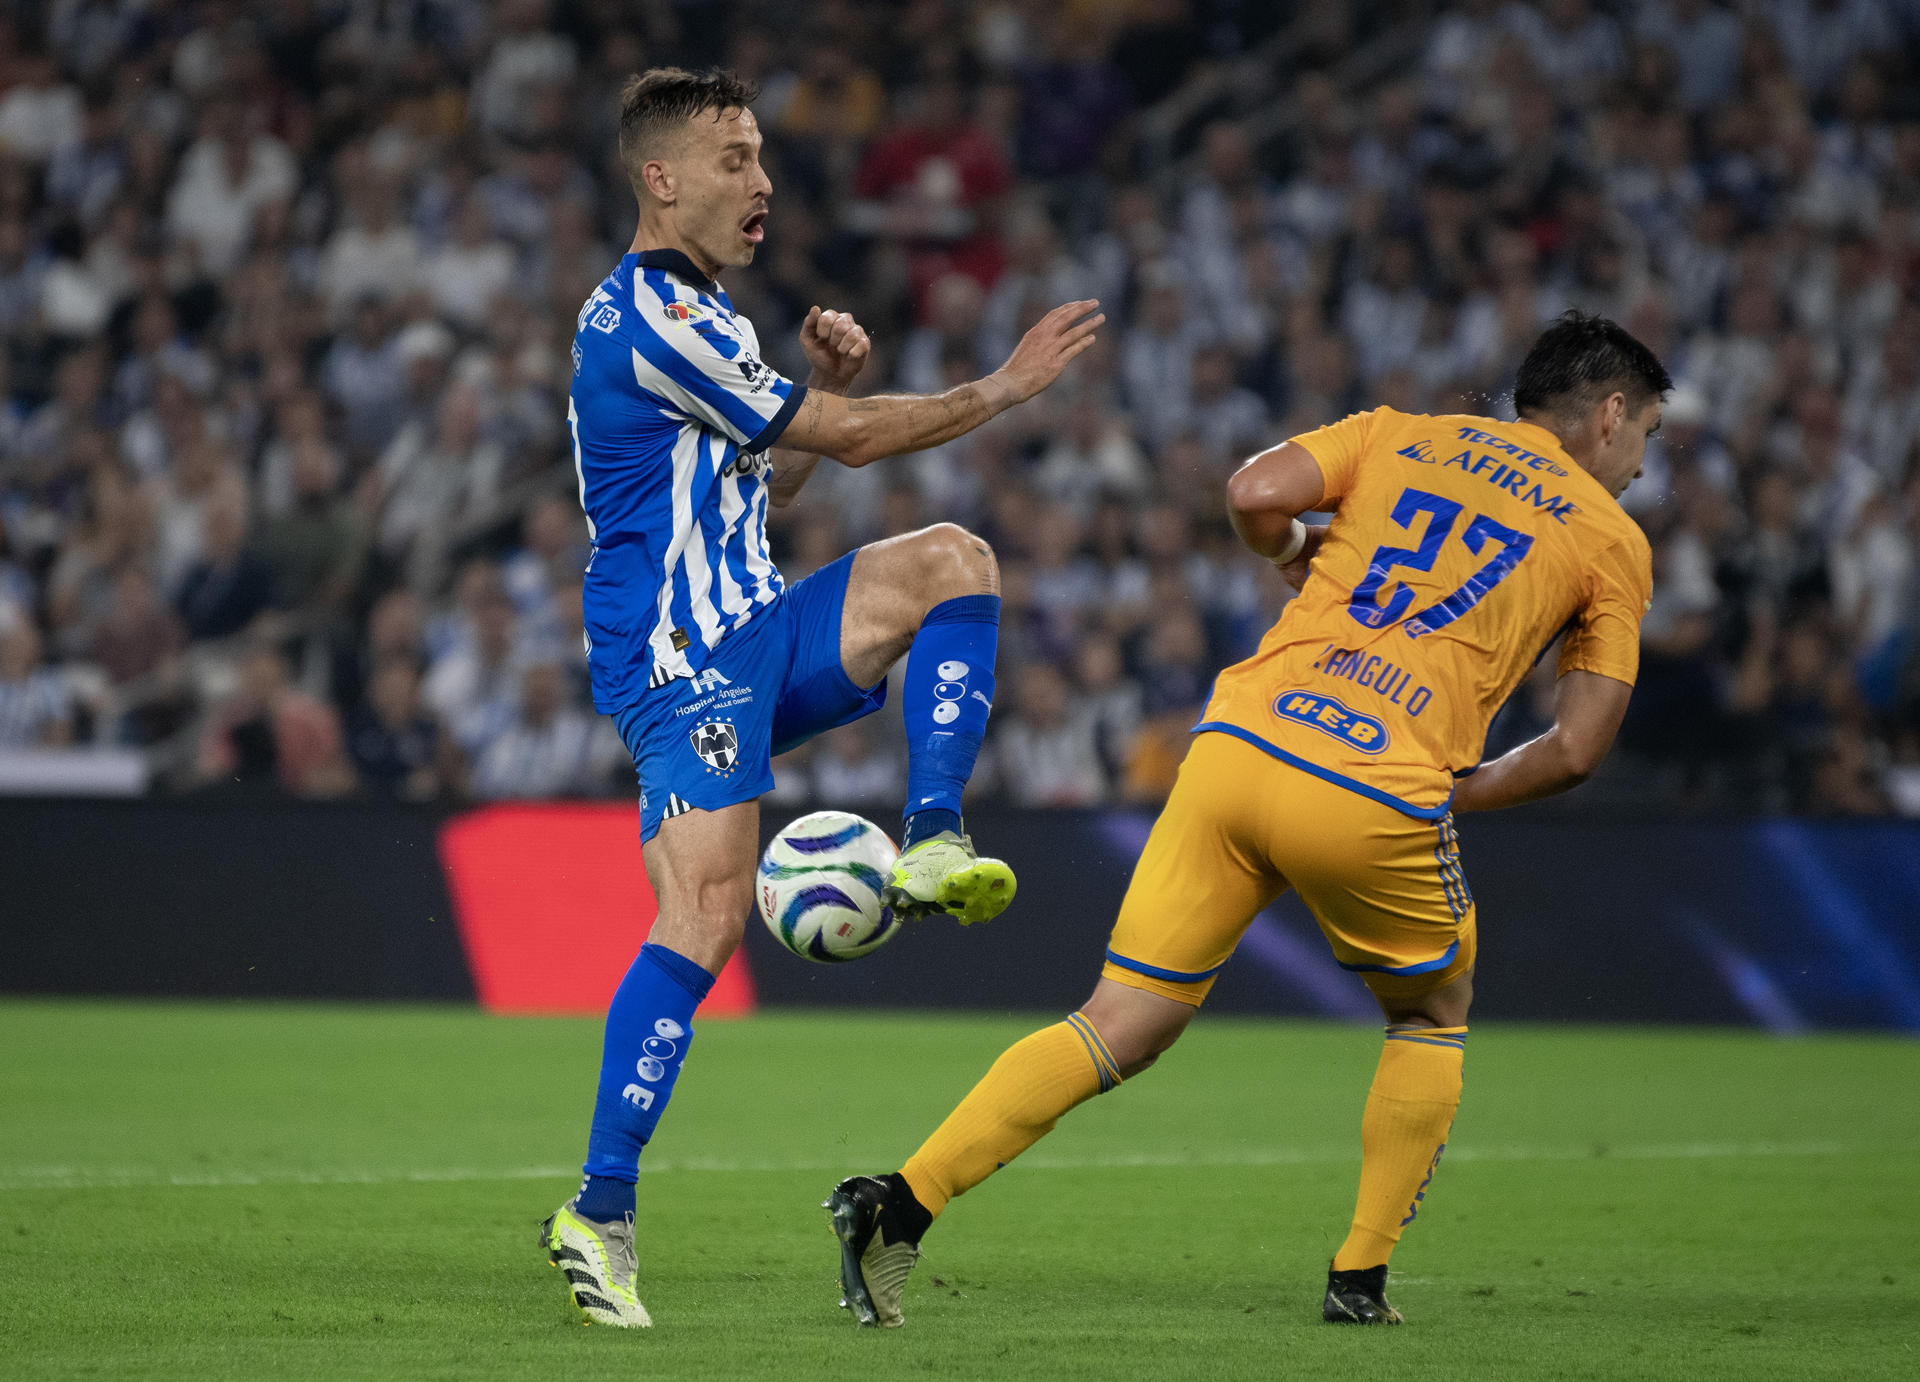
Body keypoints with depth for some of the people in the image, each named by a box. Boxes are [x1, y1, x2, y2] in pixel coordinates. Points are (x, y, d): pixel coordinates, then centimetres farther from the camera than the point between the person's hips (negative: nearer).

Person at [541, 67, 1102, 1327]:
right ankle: (602, 1210, -17)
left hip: (752, 635, 10)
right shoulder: (652, 316, -14)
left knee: (950, 559, 0)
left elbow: (764, 485, 27)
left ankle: (932, 844, -7)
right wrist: (1003, 388, -2)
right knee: (705, 921, -18)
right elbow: (848, 440, -11)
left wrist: (820, 384, 10)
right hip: (679, 656, -10)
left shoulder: (690, 313, 19)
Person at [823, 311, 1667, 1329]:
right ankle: (1360, 1278, 19)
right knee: (1432, 1016, 25)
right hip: (1379, 800, -3)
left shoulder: (1398, 435, 22)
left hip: (1240, 741, 3)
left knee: (1122, 1028, 6)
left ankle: (902, 1201, -9)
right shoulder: (1612, 540, 14)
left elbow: (1255, 494, 4)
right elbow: (1575, 749, 7)